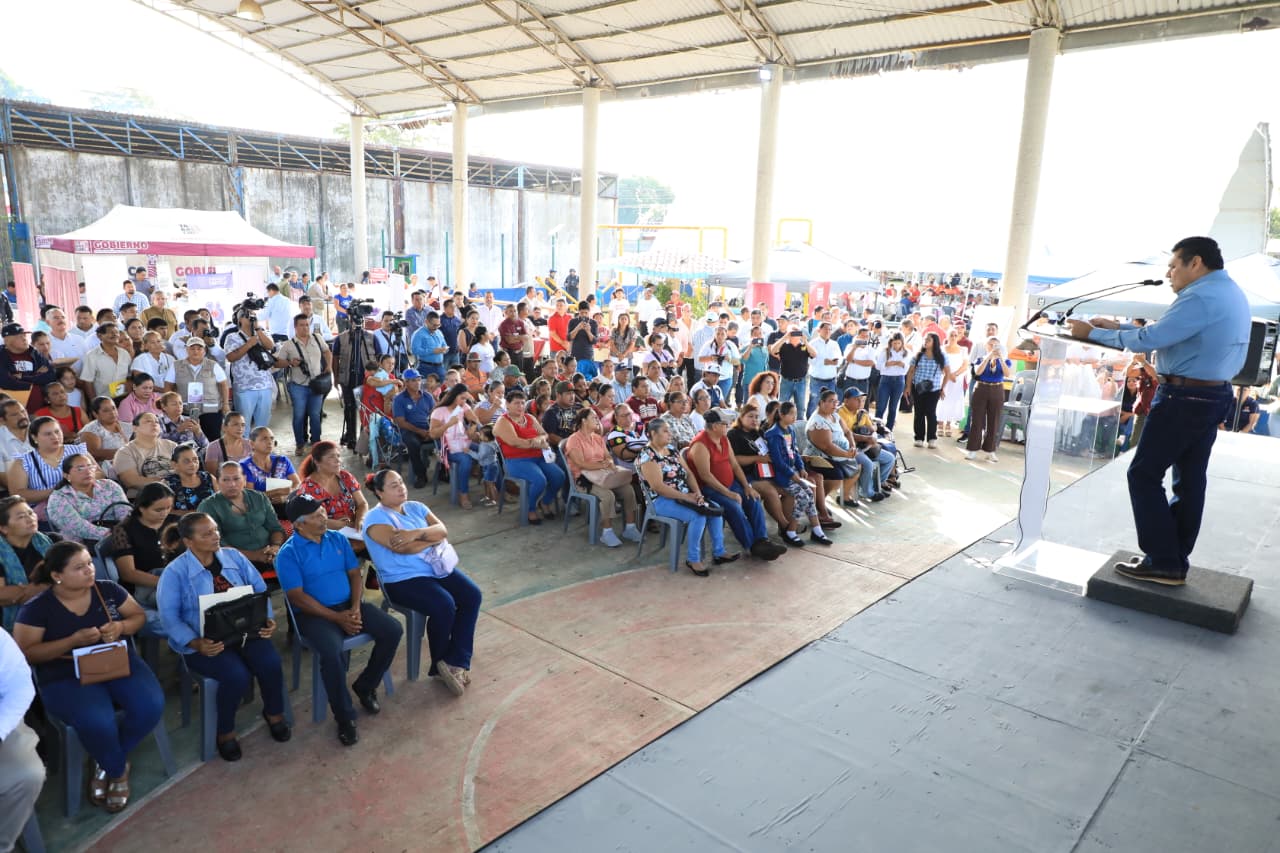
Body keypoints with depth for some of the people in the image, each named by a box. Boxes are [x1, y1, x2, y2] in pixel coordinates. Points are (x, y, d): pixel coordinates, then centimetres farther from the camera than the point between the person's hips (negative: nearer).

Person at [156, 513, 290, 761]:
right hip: (204, 642, -3)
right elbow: (169, 617, -13)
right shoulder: (175, 572, -6)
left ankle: (274, 712, 8)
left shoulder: (234, 557, 7)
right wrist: (196, 643, -27)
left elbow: (259, 590, 7)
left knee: (271, 663, -24)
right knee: (237, 675, -30)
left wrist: (266, 618, -11)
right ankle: (225, 731, 0)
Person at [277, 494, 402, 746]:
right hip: (315, 614, -5)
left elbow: (355, 574, 9)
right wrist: (337, 618, -18)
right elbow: (297, 596, -14)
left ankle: (365, 686, 8)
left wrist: (355, 608, -10)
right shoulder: (288, 553, -9)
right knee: (332, 653, -34)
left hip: (349, 605, 5)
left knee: (393, 630, -14)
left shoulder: (338, 539, 8)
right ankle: (345, 717, -13)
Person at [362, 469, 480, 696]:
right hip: (404, 579, -7)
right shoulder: (376, 518, -8)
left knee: (472, 595, -13)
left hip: (437, 567, 7)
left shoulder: (415, 507, 13)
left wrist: (416, 533, -19)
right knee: (444, 606, -27)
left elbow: (442, 529, 0)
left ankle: (456, 662, -12)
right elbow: (402, 548, -21)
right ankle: (440, 665, -1)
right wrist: (433, 537, -7)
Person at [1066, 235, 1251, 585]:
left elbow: (1150, 339, -20)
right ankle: (1176, 562, 19)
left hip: (1184, 398, -10)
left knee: (1144, 474, -3)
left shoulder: (1200, 298, -19)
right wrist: (1118, 327, 11)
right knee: (1190, 480, 12)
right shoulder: (1230, 293, 15)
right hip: (1213, 396, 10)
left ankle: (1163, 562, -1)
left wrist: (1094, 333, -11)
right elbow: (1166, 332, 16)